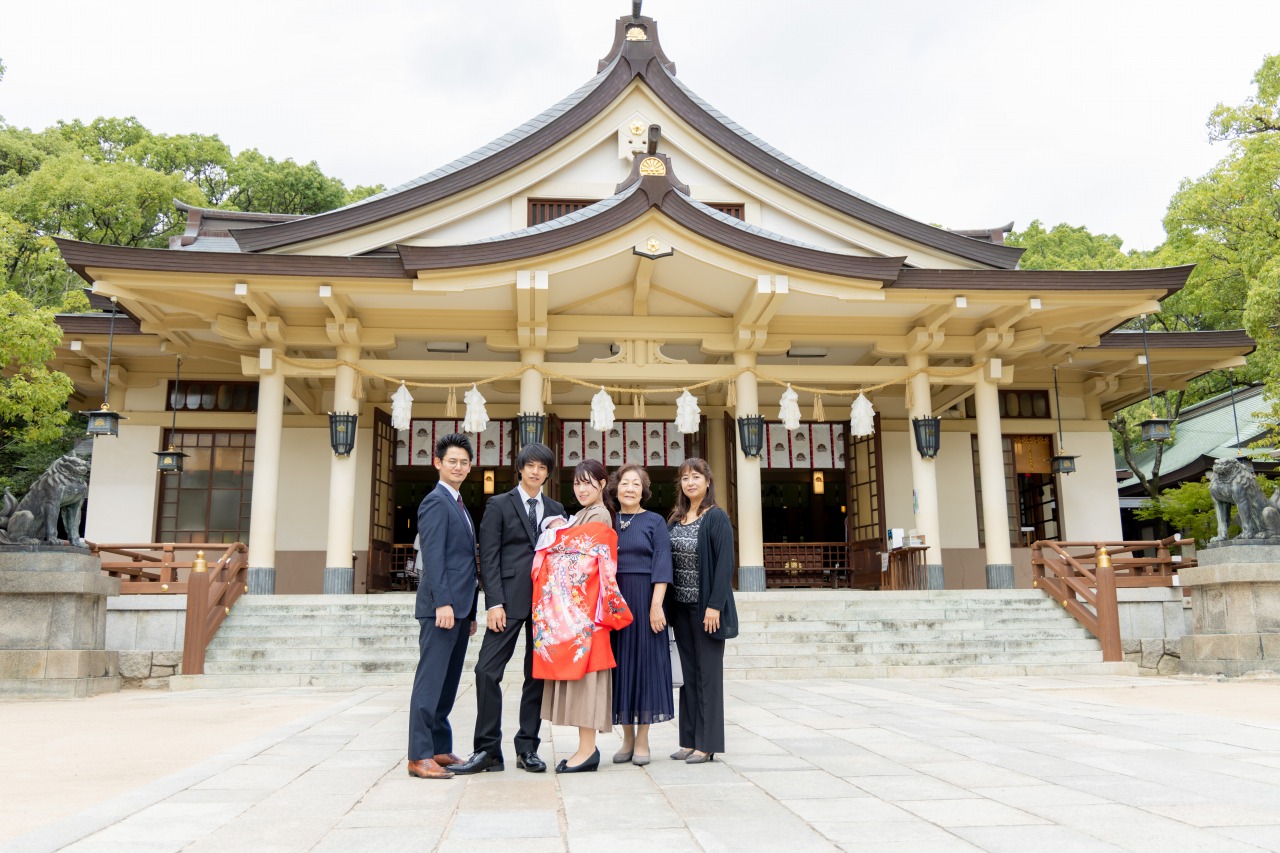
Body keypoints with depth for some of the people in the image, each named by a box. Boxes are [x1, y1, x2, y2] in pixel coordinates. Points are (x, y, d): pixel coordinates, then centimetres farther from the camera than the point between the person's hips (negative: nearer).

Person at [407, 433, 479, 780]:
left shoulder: (458, 505, 21)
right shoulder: (436, 502, -7)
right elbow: (433, 556, -16)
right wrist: (443, 603, -23)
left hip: (458, 608, 9)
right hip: (441, 606, -9)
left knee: (448, 683, 12)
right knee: (430, 680, -6)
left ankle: (440, 749, 19)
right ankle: (419, 756, -2)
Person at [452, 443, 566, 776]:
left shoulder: (556, 510, 15)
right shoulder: (499, 505, 4)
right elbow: (489, 557, -2)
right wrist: (494, 603, -11)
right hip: (510, 598, -3)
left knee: (538, 674, 6)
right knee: (488, 670, -9)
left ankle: (527, 748, 15)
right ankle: (488, 750, 1)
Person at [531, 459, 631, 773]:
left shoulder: (598, 518, -6)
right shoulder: (585, 516, 21)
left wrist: (556, 530, 5)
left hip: (582, 607, -9)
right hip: (570, 609, 9)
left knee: (582, 668, -7)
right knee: (576, 668, 8)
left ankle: (588, 750, -3)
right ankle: (586, 747, 13)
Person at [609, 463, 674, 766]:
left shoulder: (654, 521, 2)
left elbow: (662, 564, -6)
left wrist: (656, 605, -15)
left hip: (644, 599, -3)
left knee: (645, 661, 0)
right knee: (621, 664, 5)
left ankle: (642, 740, 8)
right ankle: (627, 738, 15)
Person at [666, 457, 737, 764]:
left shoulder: (717, 518, -8)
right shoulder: (674, 520, 10)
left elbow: (725, 563, -13)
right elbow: (668, 563, 11)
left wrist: (715, 606, -19)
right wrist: (667, 606, 5)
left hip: (705, 607, -6)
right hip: (681, 607, 6)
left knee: (707, 673, 1)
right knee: (688, 673, 10)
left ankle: (707, 744, 8)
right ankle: (690, 740, 18)